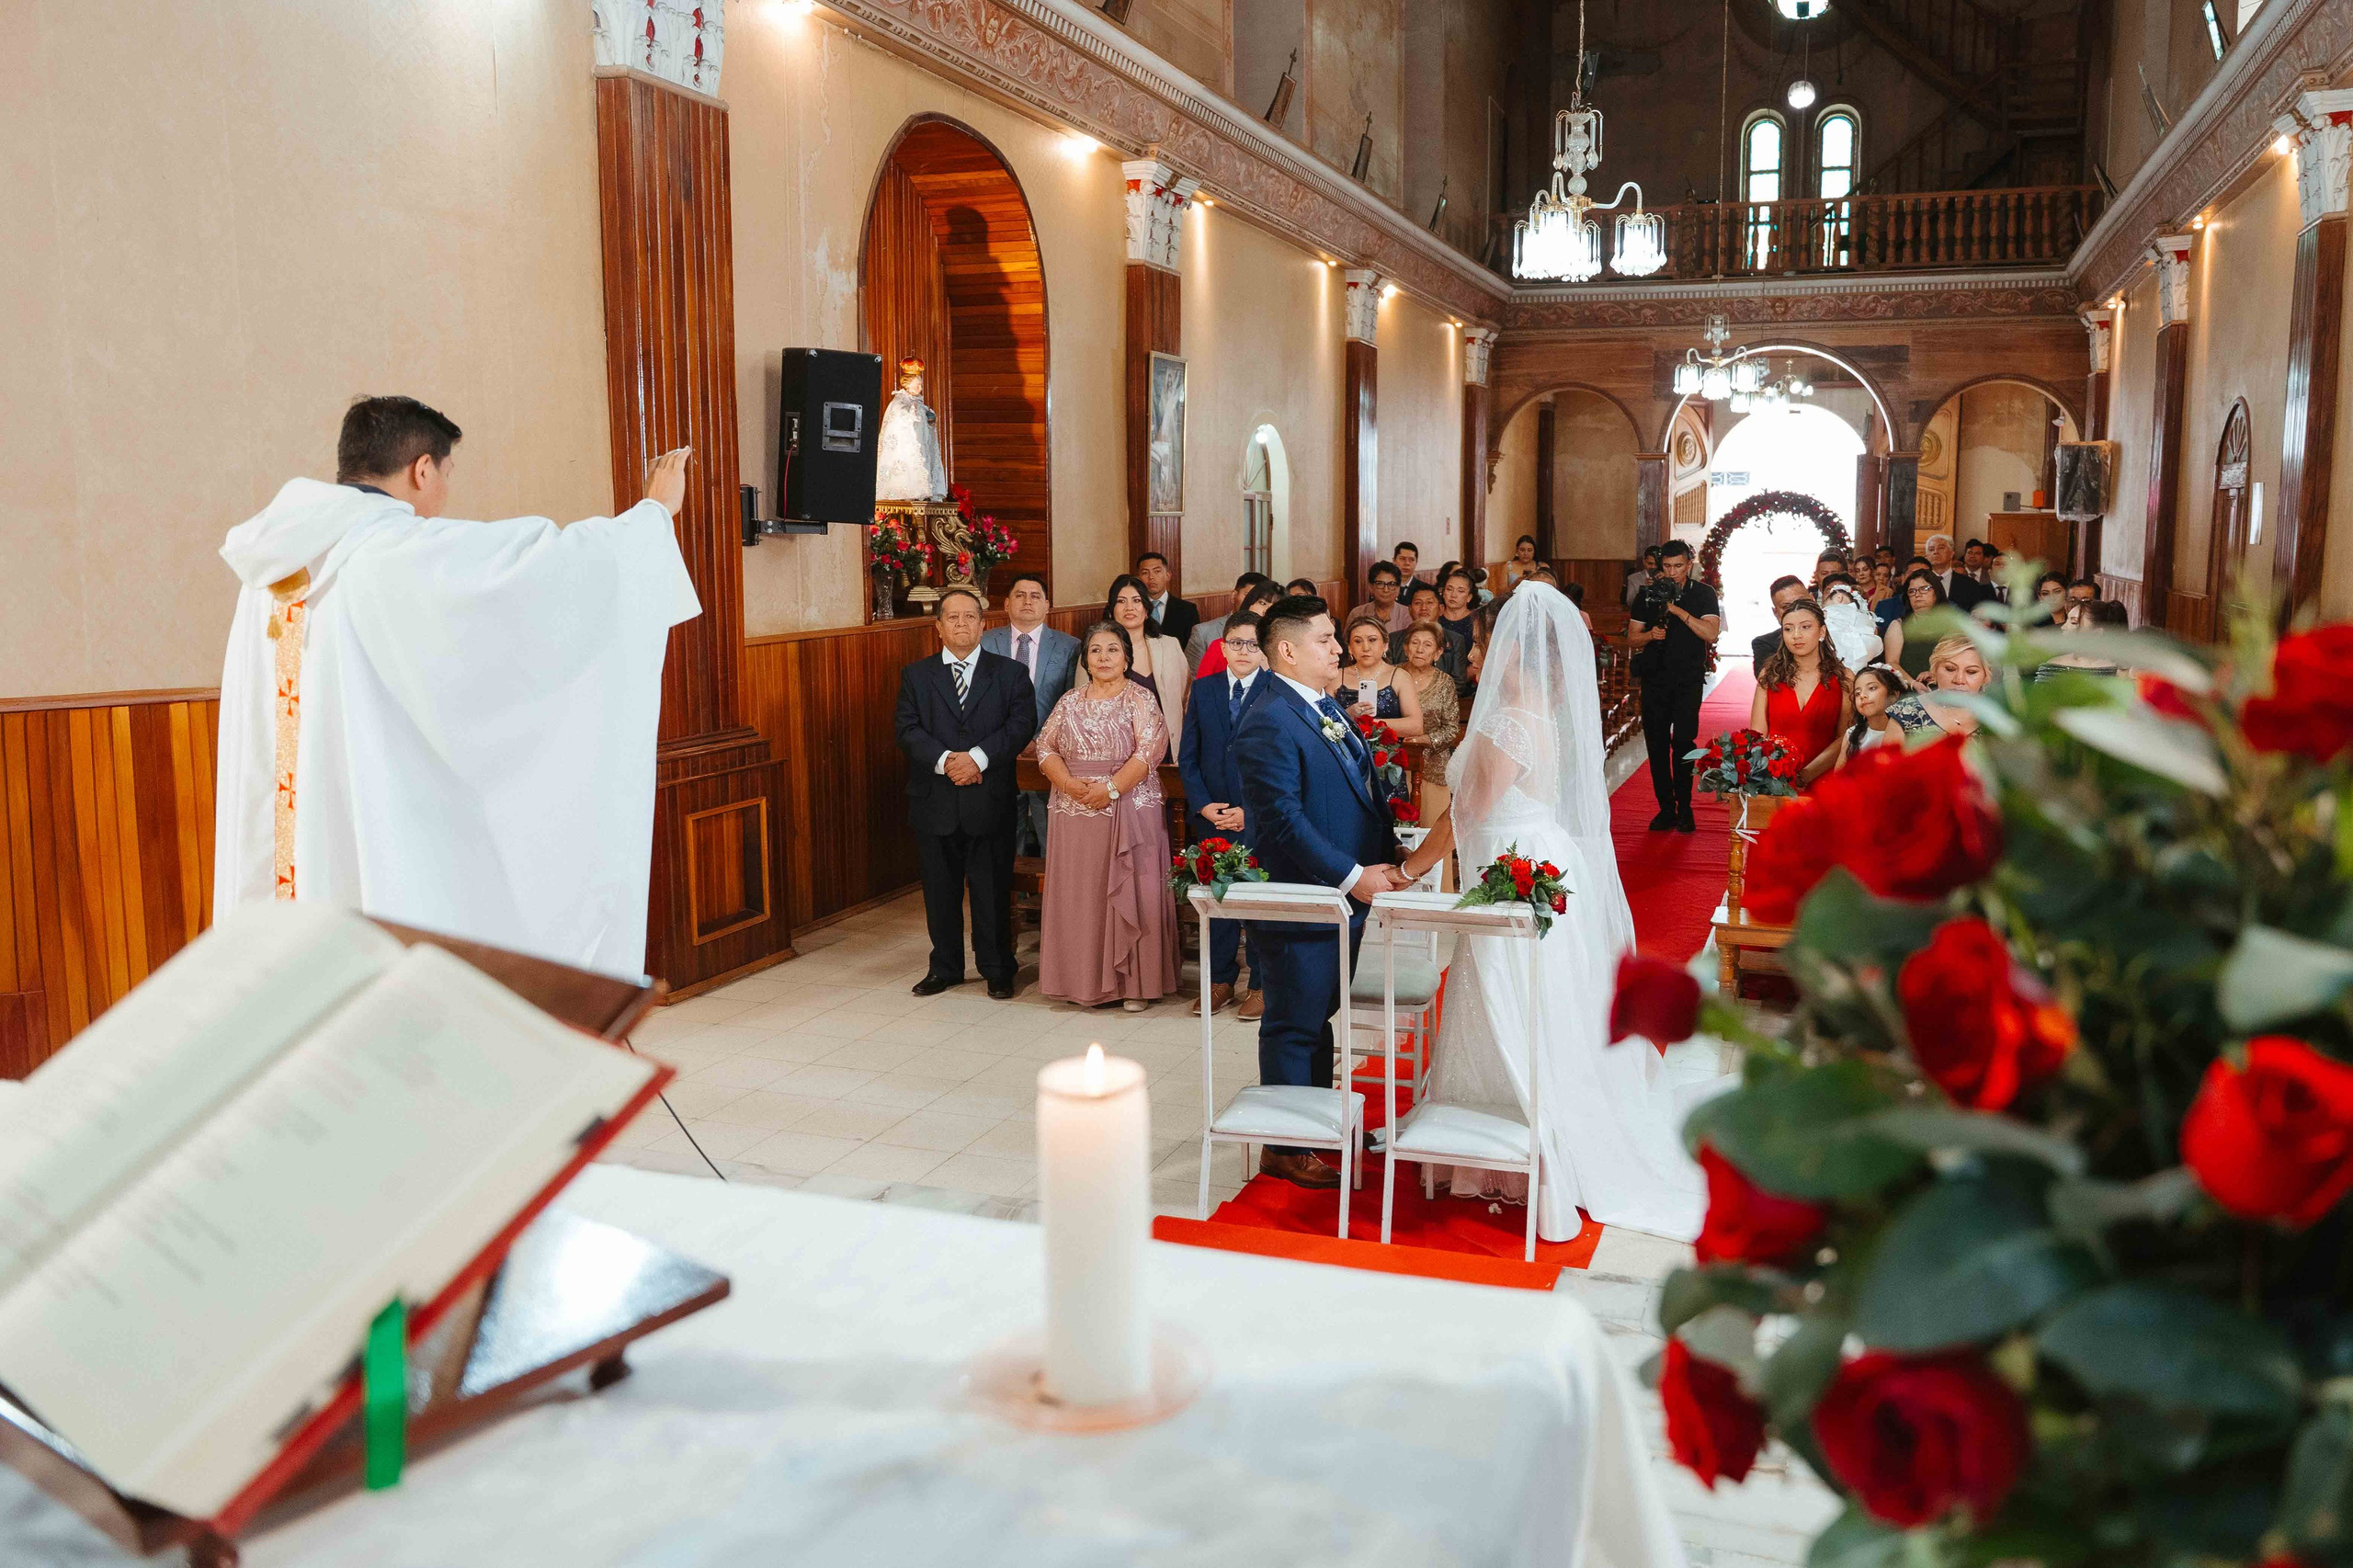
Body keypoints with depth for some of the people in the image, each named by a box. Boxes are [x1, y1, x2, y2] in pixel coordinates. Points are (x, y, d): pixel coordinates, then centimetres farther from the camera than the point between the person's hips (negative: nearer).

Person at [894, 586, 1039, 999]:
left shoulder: (1011, 674, 5)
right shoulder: (916, 675, 8)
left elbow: (1021, 724, -6)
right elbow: (907, 729, -2)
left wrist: (978, 757, -19)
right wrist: (944, 760, -18)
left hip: (990, 800, -1)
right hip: (934, 802, 2)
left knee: (993, 889, 4)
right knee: (940, 891, 10)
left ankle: (998, 970, 17)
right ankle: (945, 967, 24)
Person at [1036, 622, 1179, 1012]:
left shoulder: (1140, 700, 0)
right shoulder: (1070, 701, 12)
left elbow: (1148, 752, -11)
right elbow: (1046, 748, 6)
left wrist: (1111, 788, -19)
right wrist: (1072, 785, -11)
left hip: (1130, 811, -4)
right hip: (1076, 814, 4)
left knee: (1129, 893, -3)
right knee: (1079, 894, 4)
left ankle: (1135, 982, 4)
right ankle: (1086, 980, 13)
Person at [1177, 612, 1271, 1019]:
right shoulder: (1203, 689, 8)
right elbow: (1187, 756, 8)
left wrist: (1251, 811, -12)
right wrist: (1202, 804, -4)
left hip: (1260, 817, -3)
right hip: (1211, 816, 3)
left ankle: (1262, 984, 16)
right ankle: (1220, 980, 21)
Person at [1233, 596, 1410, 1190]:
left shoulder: (1326, 708, 12)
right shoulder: (1269, 723, -20)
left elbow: (1367, 790, 17)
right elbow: (1285, 821, -25)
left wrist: (1386, 861, 4)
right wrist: (1354, 876, -22)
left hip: (1348, 898, 9)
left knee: (1318, 1019, 21)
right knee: (1293, 1029, 5)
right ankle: (1286, 1149, 18)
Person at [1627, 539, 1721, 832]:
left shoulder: (1703, 594, 3)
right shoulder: (1649, 594, 10)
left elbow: (1711, 634, -11)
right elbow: (1632, 637, 11)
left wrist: (1678, 610, -17)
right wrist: (1650, 635, -11)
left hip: (1688, 679, -3)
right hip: (1654, 679, 3)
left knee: (1683, 742, -9)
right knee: (1656, 744, 2)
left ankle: (1684, 809, 1)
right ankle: (1666, 809, 10)